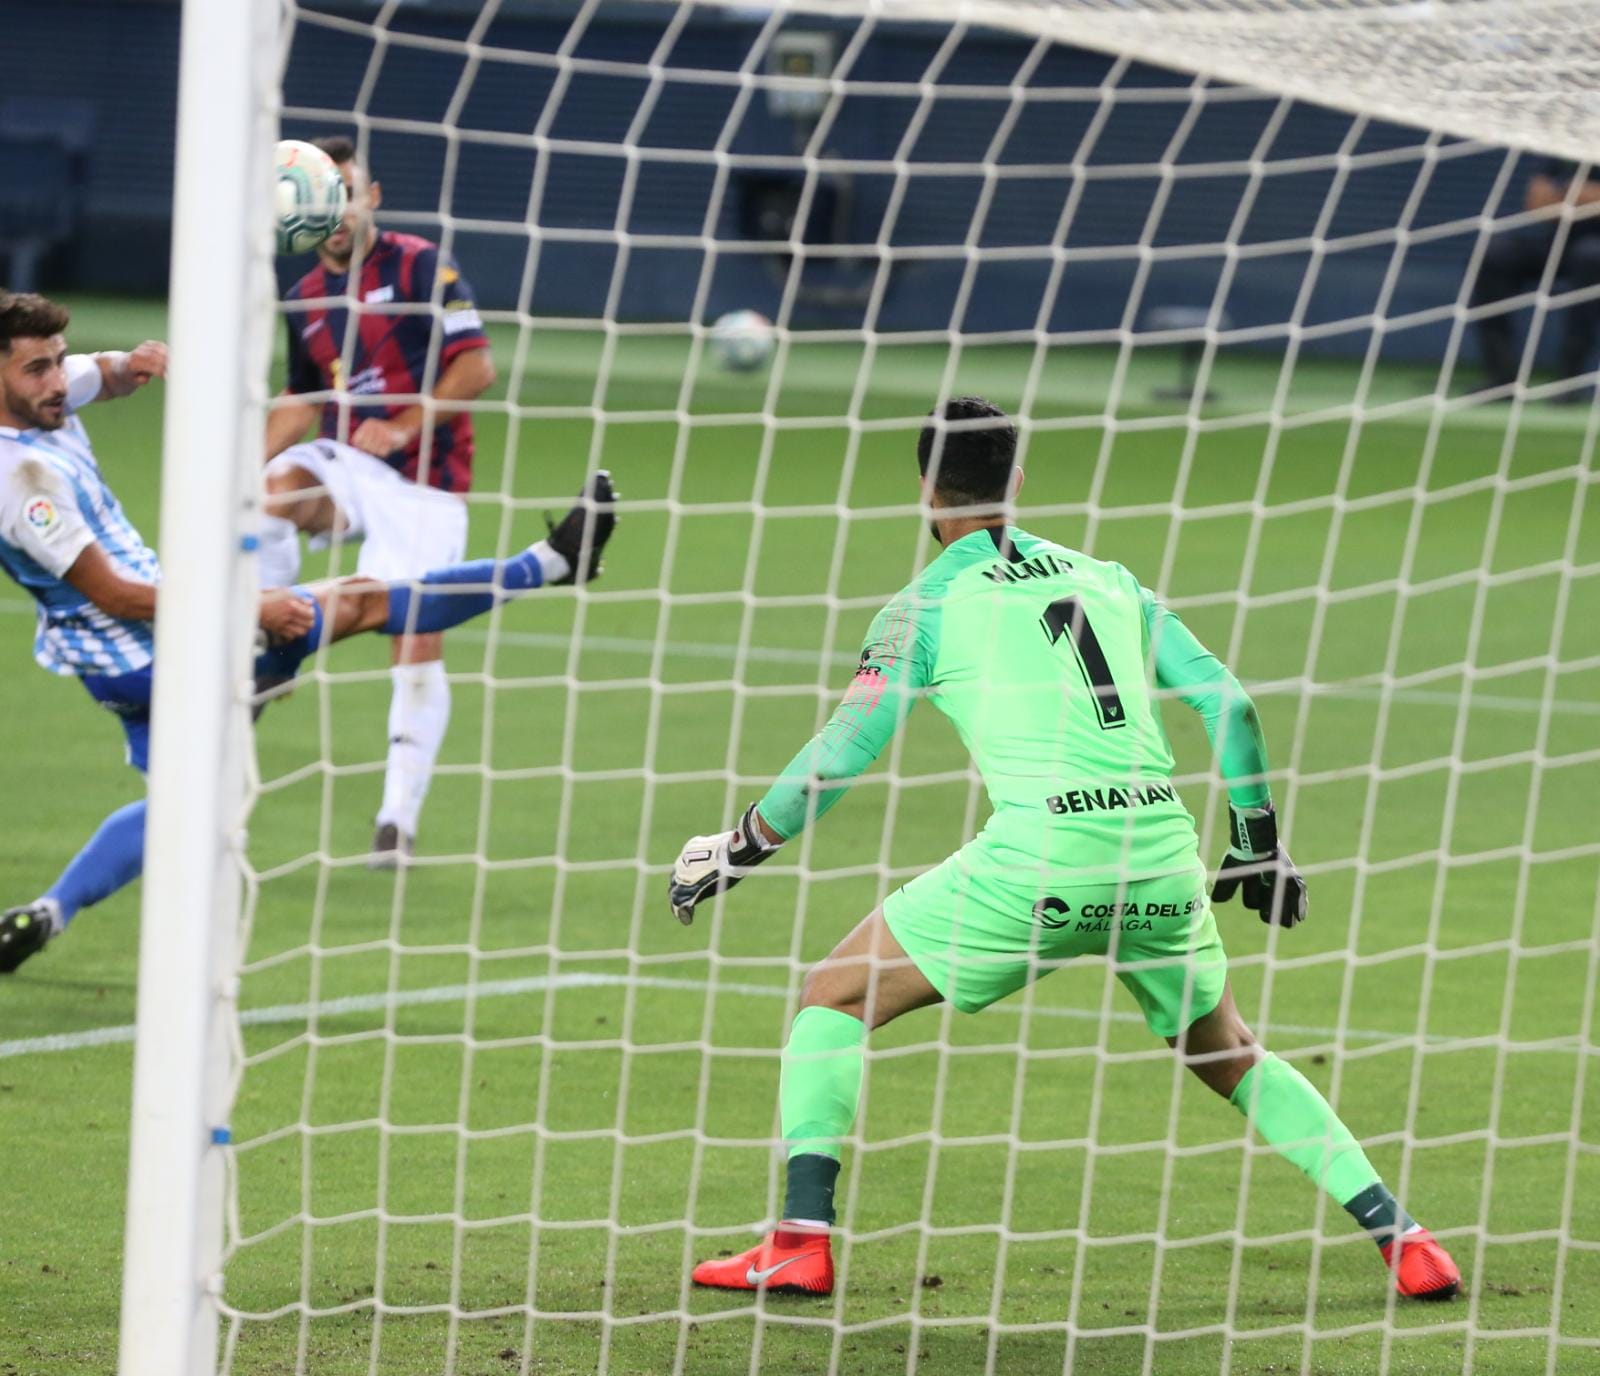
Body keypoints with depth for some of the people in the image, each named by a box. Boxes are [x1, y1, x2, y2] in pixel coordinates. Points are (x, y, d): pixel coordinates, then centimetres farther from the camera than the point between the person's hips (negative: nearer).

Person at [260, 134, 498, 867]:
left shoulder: (419, 265, -4)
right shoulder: (305, 300, 12)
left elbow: (475, 365, -8)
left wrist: (403, 427, -18)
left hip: (423, 480, -4)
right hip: (349, 470, 4)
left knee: (417, 640, -7)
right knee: (273, 484, -29)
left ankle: (399, 816, 0)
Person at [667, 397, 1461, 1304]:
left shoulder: (927, 606, 6)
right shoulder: (1109, 580, 19)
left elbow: (838, 760, 2)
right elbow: (1230, 704, 15)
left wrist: (739, 851, 16)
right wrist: (1259, 844, 24)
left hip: (1041, 858, -5)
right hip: (1163, 858, 5)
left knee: (834, 1001, 10)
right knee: (1231, 1061, 26)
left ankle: (803, 1241, -3)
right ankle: (1401, 1237, 17)